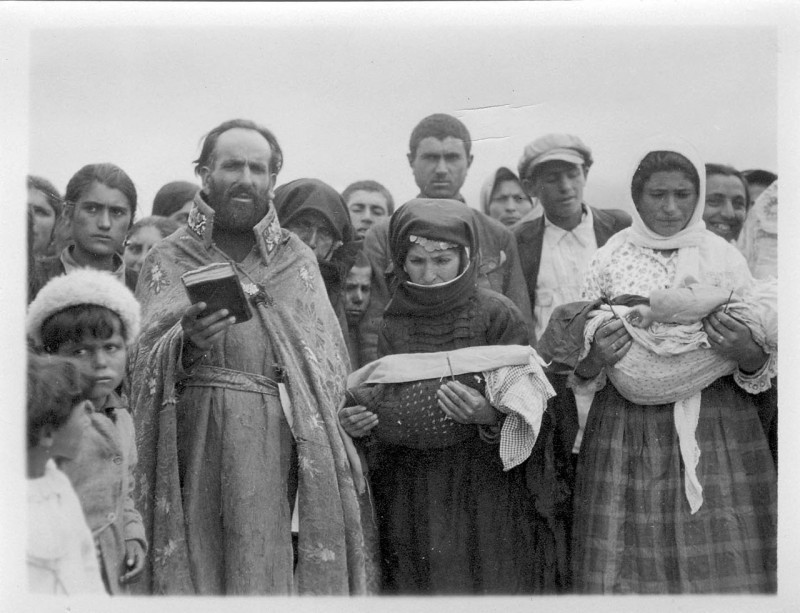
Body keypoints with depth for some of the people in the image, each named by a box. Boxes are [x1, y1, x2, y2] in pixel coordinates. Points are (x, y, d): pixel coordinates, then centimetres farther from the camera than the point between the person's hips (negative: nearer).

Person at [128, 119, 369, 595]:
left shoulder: (298, 260, 15)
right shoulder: (168, 260, 10)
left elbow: (329, 365, 12)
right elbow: (142, 361, -1)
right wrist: (184, 342, -20)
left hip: (274, 444, 1)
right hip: (192, 443, -1)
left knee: (261, 572, -6)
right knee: (193, 566, -5)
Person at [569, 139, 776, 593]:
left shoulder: (725, 258, 4)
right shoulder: (610, 259, 4)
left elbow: (765, 370, 5)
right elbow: (583, 373, 7)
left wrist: (749, 357, -16)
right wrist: (594, 360, -14)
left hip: (717, 436, 0)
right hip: (627, 435, 0)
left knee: (719, 565, -2)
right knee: (629, 567, 0)